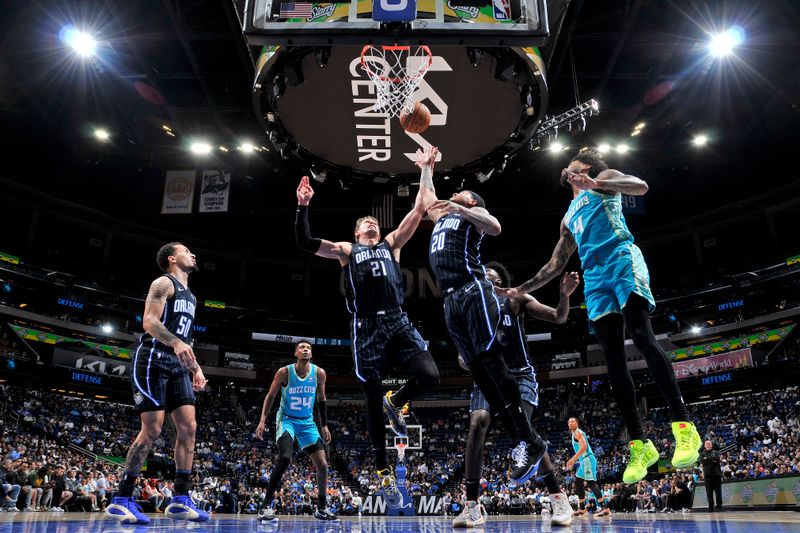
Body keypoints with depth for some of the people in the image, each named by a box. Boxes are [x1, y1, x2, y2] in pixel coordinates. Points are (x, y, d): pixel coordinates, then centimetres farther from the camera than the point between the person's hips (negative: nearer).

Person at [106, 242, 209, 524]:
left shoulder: (190, 296, 23)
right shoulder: (164, 283, -3)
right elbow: (149, 321, -17)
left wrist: (196, 367, 19)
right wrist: (176, 343, -33)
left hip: (177, 366, 9)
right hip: (153, 361, -8)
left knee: (188, 427, -1)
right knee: (152, 430, -10)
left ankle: (180, 500, 2)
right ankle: (121, 500, 1)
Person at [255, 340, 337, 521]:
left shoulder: (319, 373, -6)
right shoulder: (284, 372, -13)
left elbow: (321, 399, 8)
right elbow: (271, 396, -3)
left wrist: (324, 425, 8)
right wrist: (263, 420, -12)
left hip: (307, 422, 4)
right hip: (287, 419, -4)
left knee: (322, 465, -1)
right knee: (285, 458, -28)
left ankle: (322, 508, 17)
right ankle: (266, 506, -17)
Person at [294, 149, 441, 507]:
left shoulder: (391, 244, 22)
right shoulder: (346, 250, 17)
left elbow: (417, 212, 17)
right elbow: (305, 242, 5)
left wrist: (426, 173, 13)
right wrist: (303, 207, -4)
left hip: (397, 322, 2)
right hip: (366, 329, -2)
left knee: (429, 376, -18)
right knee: (373, 402, 3)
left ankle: (395, 403, 16)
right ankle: (384, 472, 19)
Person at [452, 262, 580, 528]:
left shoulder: (517, 299, 4)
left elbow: (559, 318, -2)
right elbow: (463, 358, 15)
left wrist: (565, 294, -22)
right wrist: (468, 361, -10)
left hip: (519, 375, -3)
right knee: (477, 424, -19)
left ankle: (559, 498, -10)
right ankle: (472, 507, -12)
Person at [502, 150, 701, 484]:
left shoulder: (603, 179, 18)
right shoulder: (568, 218, 33)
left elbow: (641, 186, -3)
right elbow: (555, 266, 33)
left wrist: (595, 183, -18)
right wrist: (520, 290, 28)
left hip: (622, 261, -6)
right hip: (594, 278, 6)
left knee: (641, 335, -23)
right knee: (613, 358, -6)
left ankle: (683, 426, -23)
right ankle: (639, 445, -6)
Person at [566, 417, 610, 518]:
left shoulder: (578, 432, -7)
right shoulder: (574, 434, 22)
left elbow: (584, 446, -22)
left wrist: (573, 459, -25)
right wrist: (573, 461, 26)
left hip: (588, 459, -10)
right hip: (584, 460, 10)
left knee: (591, 483, -16)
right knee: (578, 483, 13)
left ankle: (605, 509, -21)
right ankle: (582, 509, 19)